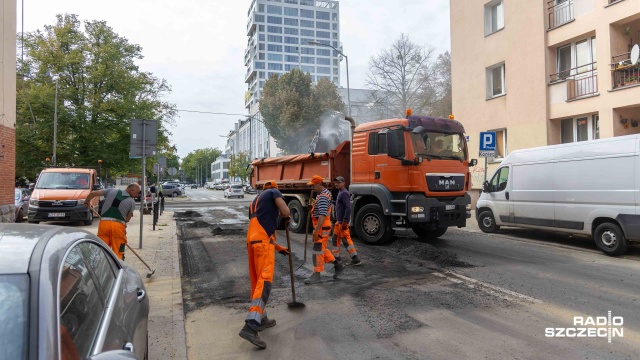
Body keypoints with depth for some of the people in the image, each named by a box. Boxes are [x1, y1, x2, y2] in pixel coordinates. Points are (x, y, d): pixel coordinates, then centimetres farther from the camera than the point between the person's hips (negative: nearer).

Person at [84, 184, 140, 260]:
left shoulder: (112, 191, 11)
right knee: (118, 252, 4)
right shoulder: (132, 202, 4)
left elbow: (93, 193, 12)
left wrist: (87, 201, 30)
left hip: (104, 223, 3)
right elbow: (128, 219, 5)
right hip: (118, 225, -3)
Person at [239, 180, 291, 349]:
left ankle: (261, 319, 28)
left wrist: (279, 248, 35)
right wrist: (286, 219, 16)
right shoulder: (273, 192, 9)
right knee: (264, 282, -14)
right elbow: (285, 211, -8)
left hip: (252, 242, 9)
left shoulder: (255, 202, 31)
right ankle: (250, 327, -25)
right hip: (262, 243, -8)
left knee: (257, 282, 17)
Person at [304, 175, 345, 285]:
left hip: (322, 227, -10)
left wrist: (316, 230, -31)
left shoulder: (323, 197, -22)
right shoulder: (324, 193, 12)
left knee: (318, 251, -3)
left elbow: (322, 215, -30)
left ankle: (316, 275, 6)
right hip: (321, 226, 10)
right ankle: (337, 265, 25)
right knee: (322, 249, 18)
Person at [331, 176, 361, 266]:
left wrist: (345, 222, -26)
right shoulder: (340, 192, 13)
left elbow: (348, 208, -24)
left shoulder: (344, 193, -17)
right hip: (339, 221, 10)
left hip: (342, 222, -10)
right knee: (336, 238, 17)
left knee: (346, 239, -6)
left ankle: (356, 259, -2)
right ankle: (336, 256, 28)